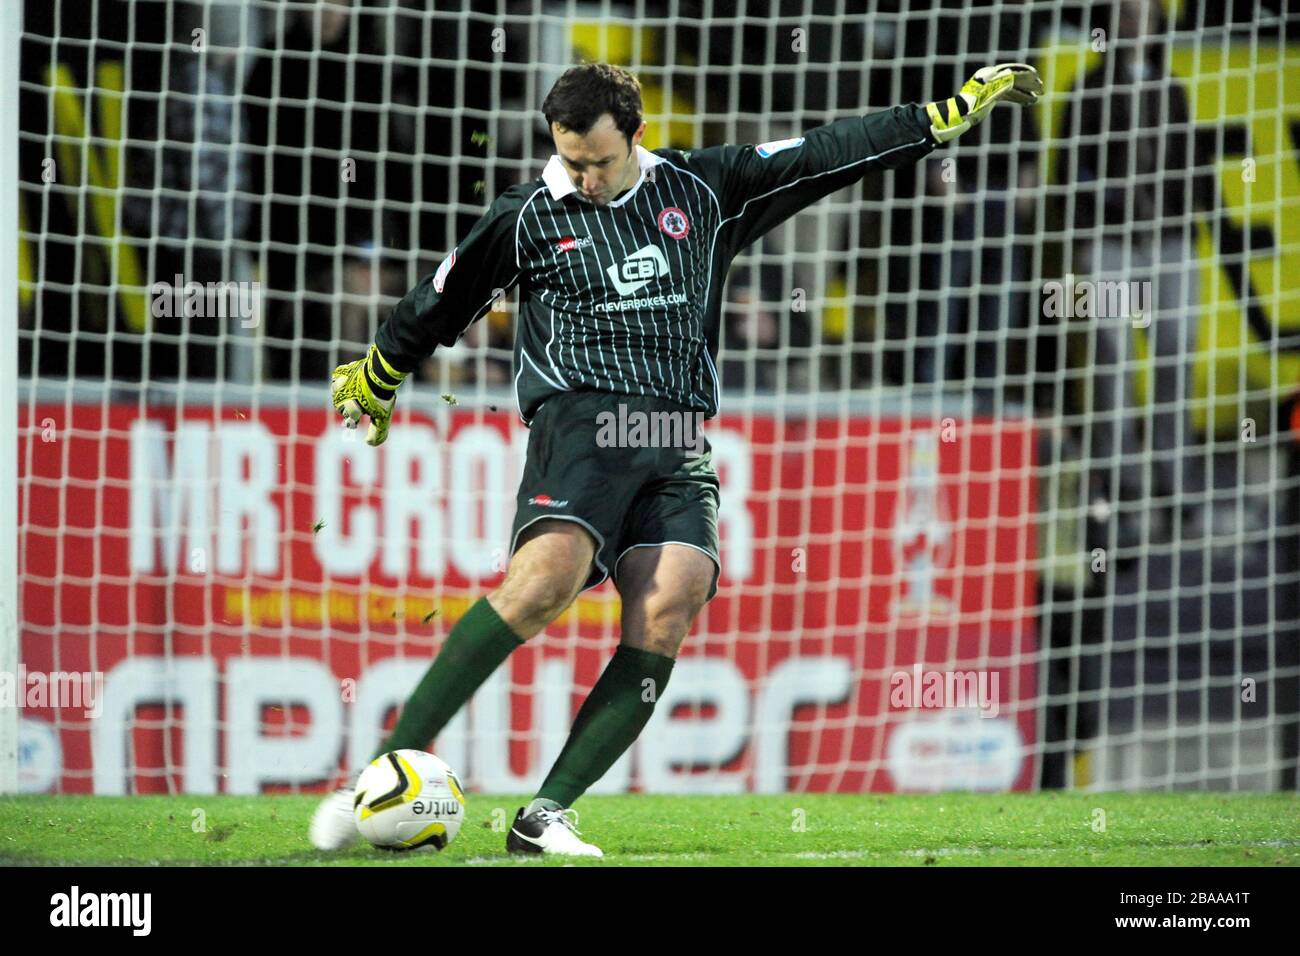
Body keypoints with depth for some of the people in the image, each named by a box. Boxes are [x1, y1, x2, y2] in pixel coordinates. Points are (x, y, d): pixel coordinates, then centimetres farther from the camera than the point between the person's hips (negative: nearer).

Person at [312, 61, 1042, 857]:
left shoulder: (703, 191, 15)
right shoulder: (529, 217, 8)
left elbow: (825, 156, 17)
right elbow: (439, 307, 20)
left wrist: (953, 113, 17)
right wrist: (374, 385, 30)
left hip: (679, 444, 3)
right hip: (580, 423, -3)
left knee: (667, 611, -20)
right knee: (547, 576, -30)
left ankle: (546, 817, -18)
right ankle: (393, 764, -27)